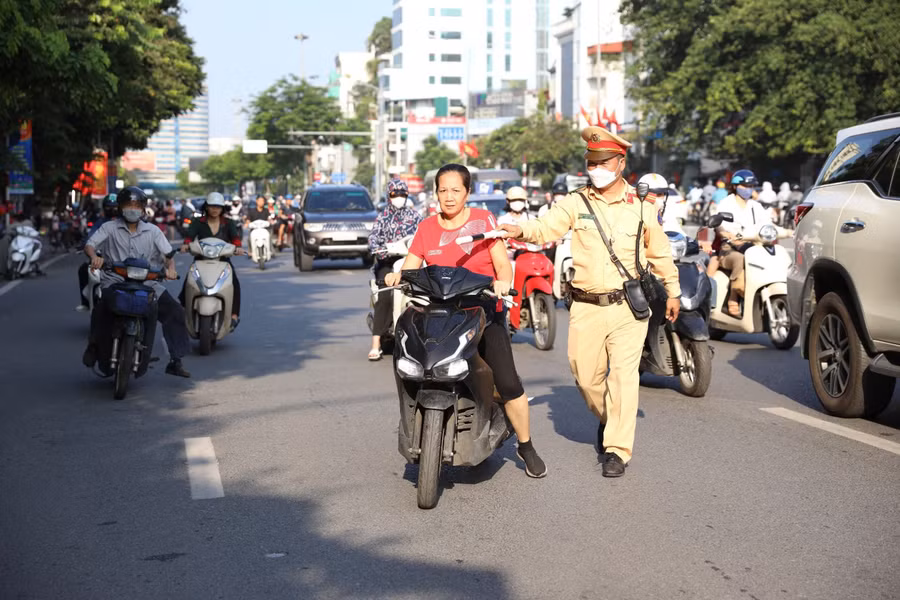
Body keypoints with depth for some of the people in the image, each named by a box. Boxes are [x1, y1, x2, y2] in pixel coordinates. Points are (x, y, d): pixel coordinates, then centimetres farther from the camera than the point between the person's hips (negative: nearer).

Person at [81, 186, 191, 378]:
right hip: (115, 281, -3)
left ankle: (175, 361, -3)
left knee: (175, 311, -11)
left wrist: (170, 267, -16)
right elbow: (89, 244, -4)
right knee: (101, 309, -32)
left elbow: (168, 253, 7)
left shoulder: (152, 231, 11)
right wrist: (94, 256, -27)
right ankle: (94, 346, -3)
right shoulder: (110, 228, 6)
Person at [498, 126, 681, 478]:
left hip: (628, 306, -1)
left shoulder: (642, 207, 7)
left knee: (623, 375, -7)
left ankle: (617, 449, 1)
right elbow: (547, 227, -13)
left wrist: (673, 291, 22)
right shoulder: (575, 203, 3)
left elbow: (659, 252, 18)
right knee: (586, 376, 7)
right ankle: (606, 417, 38)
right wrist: (521, 231, -34)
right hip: (586, 307, 1)